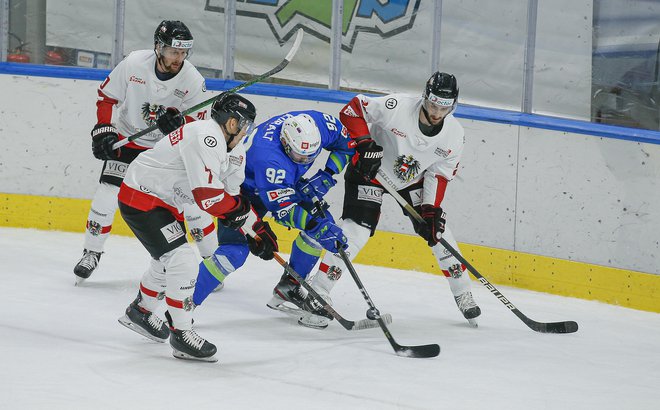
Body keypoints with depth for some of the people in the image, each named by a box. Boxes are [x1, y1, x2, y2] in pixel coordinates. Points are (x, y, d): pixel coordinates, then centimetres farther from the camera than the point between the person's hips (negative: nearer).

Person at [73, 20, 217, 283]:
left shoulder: (193, 81, -18)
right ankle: (91, 253, 12)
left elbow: (197, 122, -10)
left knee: (191, 202, -8)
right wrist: (103, 130, -14)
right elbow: (107, 96, -6)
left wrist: (178, 122, -31)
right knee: (107, 195, -9)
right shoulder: (134, 64, -20)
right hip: (127, 140, 0)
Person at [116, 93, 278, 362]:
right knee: (183, 263, -15)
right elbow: (207, 196, -30)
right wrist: (237, 207, -11)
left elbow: (232, 196, 15)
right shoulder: (205, 138, -27)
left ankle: (139, 311, 48)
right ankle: (182, 335, -6)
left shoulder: (233, 151, 6)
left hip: (164, 202, 11)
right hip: (140, 199, -11)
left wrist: (258, 227, 8)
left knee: (168, 261, 26)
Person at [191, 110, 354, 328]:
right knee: (235, 251, -25)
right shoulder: (268, 157, -43)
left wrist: (326, 176, -16)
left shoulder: (318, 123, -24)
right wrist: (316, 227, -48)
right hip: (243, 191, -7)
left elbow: (346, 142, -4)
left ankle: (288, 289, 8)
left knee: (323, 222, -4)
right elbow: (281, 208, -41)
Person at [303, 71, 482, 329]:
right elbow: (352, 109, -22)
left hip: (412, 179, 5)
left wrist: (431, 209, -14)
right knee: (357, 229, -19)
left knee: (437, 230, 2)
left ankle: (462, 293, 21)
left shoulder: (453, 136, -15)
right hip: (370, 170, -5)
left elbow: (438, 175, -6)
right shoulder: (398, 107, -30)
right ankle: (317, 293, -14)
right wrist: (365, 144, -32)